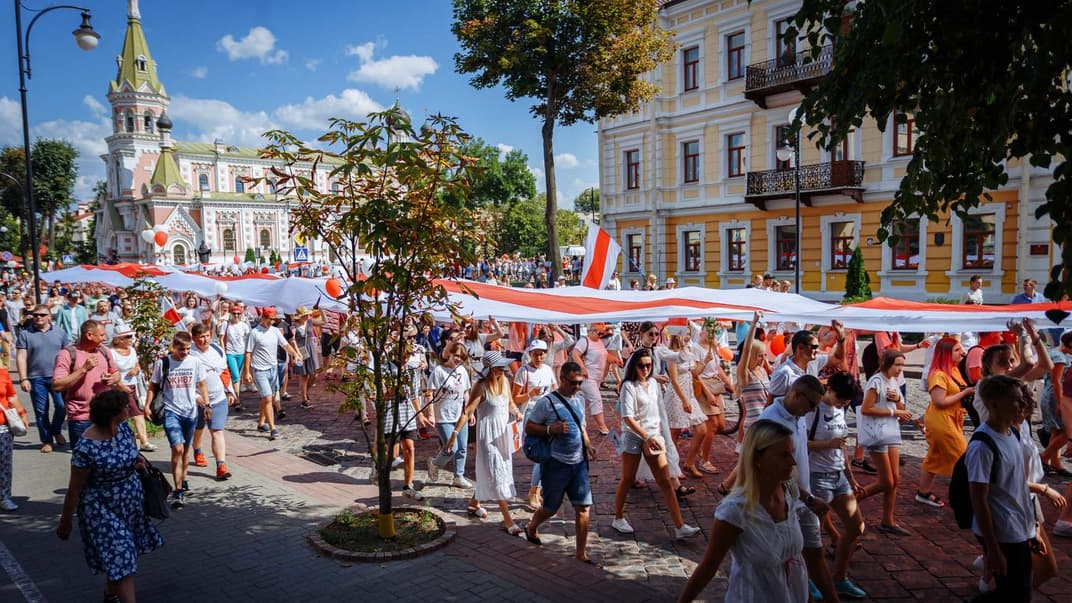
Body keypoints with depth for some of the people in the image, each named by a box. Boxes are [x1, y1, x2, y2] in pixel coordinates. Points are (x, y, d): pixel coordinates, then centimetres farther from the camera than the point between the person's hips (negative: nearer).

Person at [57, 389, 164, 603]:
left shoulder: (124, 428, -7)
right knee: (122, 559, -5)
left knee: (116, 556, 22)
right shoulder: (86, 448, -26)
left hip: (131, 503, 7)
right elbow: (75, 489, -15)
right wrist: (65, 522, -5)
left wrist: (137, 461, -10)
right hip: (103, 510, -7)